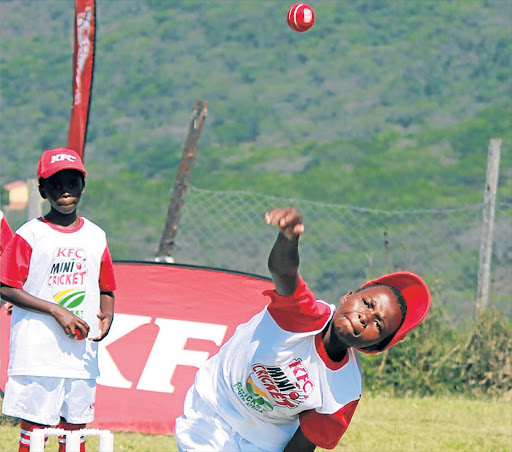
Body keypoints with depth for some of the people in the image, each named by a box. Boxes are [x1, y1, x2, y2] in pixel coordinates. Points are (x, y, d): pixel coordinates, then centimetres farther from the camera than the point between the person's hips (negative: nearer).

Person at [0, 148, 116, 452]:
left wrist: (107, 317, -3)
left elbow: (106, 289, 19)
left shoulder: (96, 236, 12)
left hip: (82, 354, 4)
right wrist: (58, 310, -14)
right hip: (37, 354, -4)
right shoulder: (29, 235, -2)